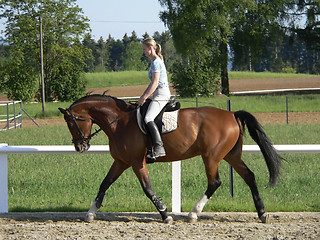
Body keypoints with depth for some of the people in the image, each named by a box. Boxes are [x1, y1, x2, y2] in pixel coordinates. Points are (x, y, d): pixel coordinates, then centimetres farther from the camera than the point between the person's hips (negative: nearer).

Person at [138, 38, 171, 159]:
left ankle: (159, 148, -38)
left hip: (162, 94, -11)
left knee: (148, 118, -28)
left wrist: (144, 98, -17)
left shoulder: (156, 62, -12)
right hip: (159, 94, 11)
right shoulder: (155, 61, 19)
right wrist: (143, 95, 19)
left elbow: (155, 83, -18)